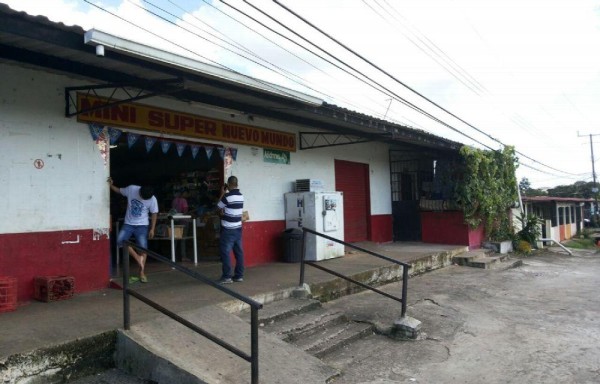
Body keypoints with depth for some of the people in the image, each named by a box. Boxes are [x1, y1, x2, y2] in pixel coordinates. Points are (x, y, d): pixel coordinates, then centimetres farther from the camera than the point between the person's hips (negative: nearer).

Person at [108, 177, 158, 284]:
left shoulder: (152, 200, -14)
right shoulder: (131, 189, -12)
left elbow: (154, 214, -3)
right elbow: (119, 191, 7)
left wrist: (152, 229, -6)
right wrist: (111, 185, -11)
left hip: (142, 226, -2)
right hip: (128, 224, 2)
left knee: (143, 248, -8)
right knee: (120, 240, -22)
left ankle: (142, 273, 4)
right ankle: (138, 258, -9)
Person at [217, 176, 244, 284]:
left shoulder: (227, 196, -16)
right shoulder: (241, 196, 7)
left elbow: (218, 206, 2)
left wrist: (222, 194, 8)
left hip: (228, 230, -7)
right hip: (238, 228, 7)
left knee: (226, 252, -1)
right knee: (239, 252, 7)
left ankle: (227, 277, 0)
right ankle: (239, 275, 12)